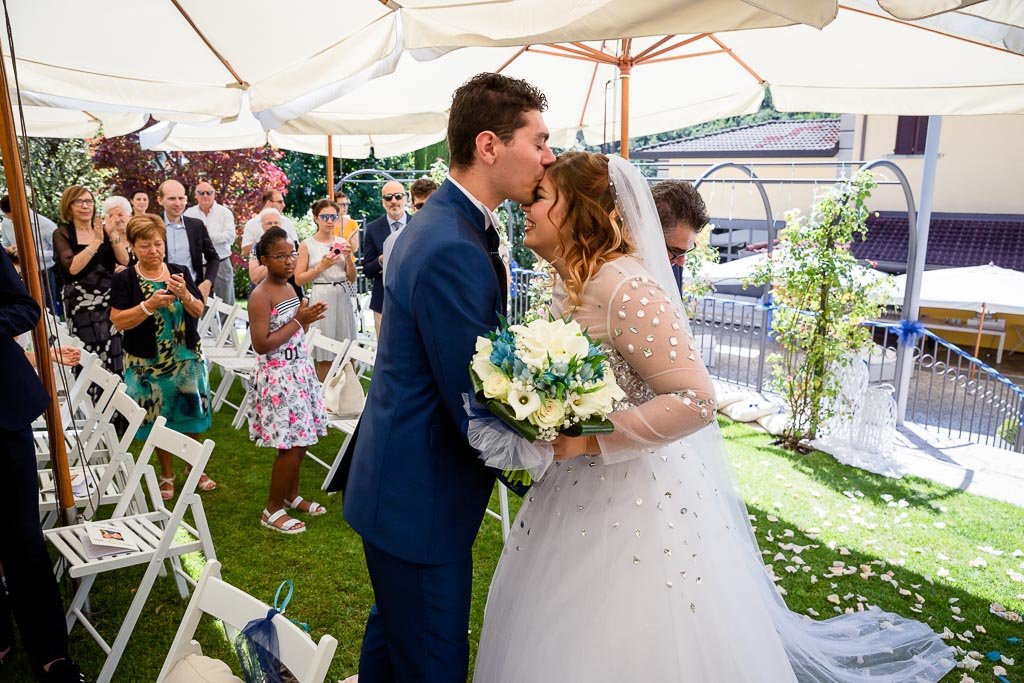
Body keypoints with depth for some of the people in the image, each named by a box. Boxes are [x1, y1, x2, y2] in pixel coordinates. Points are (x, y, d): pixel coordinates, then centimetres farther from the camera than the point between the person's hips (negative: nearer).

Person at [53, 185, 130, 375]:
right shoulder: (62, 234, -1)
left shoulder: (103, 229, 10)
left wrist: (112, 235, -13)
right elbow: (73, 267, -15)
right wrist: (97, 241, -17)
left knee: (115, 353, -1)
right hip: (81, 301, -3)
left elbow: (124, 261, 0)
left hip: (110, 298, 3)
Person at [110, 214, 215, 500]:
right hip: (148, 364, -2)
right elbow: (118, 321, -11)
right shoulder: (125, 279, -6)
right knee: (159, 422, 9)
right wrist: (150, 305, -24)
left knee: (191, 417, 10)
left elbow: (199, 311, -2)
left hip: (187, 359, 2)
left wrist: (185, 294, -21)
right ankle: (167, 474, 27)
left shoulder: (180, 272, 1)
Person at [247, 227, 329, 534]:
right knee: (291, 446, -5)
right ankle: (273, 509, 12)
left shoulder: (292, 288, 10)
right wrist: (299, 321, -20)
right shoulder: (260, 296, -15)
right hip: (277, 375, -8)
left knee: (301, 440, 13)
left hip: (300, 369, 8)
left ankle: (291, 496, 31)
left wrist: (307, 319, 4)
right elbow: (261, 345, -21)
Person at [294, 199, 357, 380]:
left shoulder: (343, 242, 9)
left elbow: (352, 278, 10)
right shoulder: (307, 245, -1)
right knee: (324, 358, 2)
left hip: (343, 296, 4)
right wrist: (321, 266, -12)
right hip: (321, 298, -3)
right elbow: (299, 279, -2)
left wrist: (349, 258, -6)